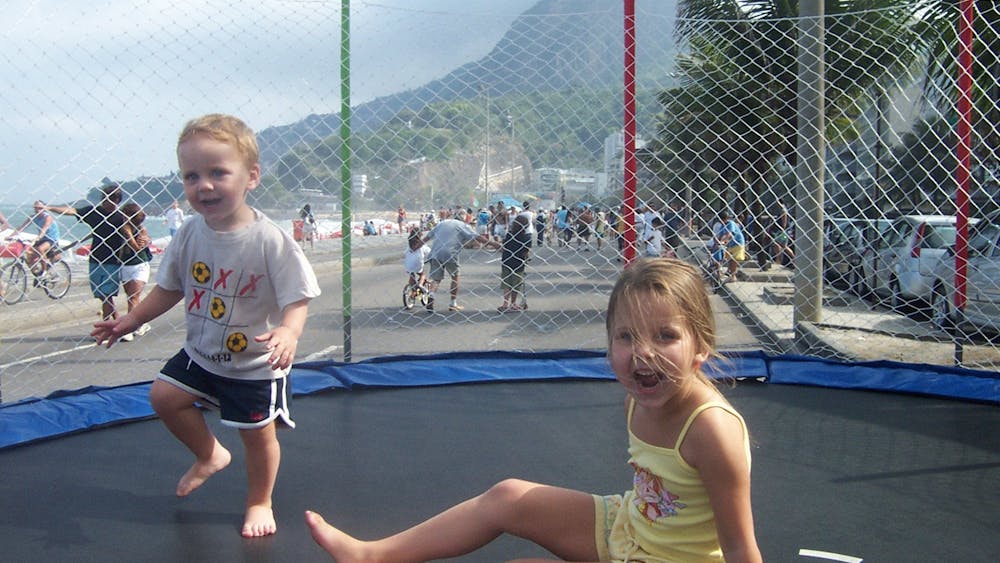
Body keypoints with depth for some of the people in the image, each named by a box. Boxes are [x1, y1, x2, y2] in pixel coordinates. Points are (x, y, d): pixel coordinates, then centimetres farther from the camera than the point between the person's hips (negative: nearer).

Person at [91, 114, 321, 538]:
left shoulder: (271, 241, -26)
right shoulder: (190, 234, -9)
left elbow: (297, 299, -24)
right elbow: (169, 288, 7)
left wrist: (288, 332, -43)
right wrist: (131, 320, 5)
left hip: (256, 364, -5)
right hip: (201, 353, 5)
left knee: (259, 433, 5)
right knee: (164, 395, 7)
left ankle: (259, 503, 32)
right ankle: (210, 455, 32)